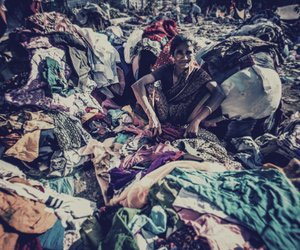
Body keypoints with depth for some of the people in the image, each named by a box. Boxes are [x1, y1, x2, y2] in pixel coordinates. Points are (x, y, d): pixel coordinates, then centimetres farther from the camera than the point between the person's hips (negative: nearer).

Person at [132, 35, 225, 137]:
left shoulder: (197, 73, -10)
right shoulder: (166, 69, -10)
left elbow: (219, 93, -25)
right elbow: (137, 85, -24)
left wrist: (196, 121, -38)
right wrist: (152, 116, -38)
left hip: (184, 116, 0)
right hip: (163, 113, 1)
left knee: (210, 91, -19)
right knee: (147, 86, -21)